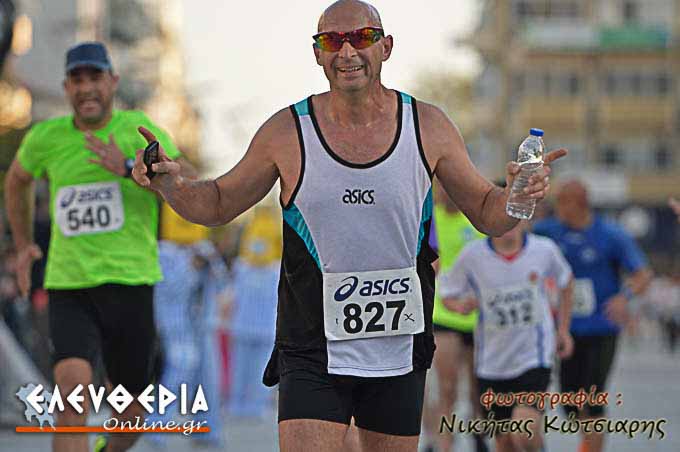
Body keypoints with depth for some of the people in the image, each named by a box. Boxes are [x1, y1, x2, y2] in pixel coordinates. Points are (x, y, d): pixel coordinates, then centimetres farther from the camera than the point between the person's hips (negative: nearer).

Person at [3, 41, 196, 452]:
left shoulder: (138, 129, -4)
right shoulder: (45, 138, 4)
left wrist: (130, 169, -25)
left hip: (129, 284, 0)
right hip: (68, 289, 0)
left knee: (132, 408, 12)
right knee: (73, 386, -25)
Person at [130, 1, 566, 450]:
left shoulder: (429, 127, -2)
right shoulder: (287, 132, -5)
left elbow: (486, 212, 7)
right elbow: (217, 205, 7)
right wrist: (171, 184, -13)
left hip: (400, 355, 2)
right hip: (313, 354, -2)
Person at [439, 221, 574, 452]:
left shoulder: (544, 250, -6)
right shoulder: (472, 255, -8)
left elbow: (564, 281, 14)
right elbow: (448, 293, 4)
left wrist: (563, 330, 14)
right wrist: (461, 306, -19)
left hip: (533, 357, -1)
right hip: (492, 362, 1)